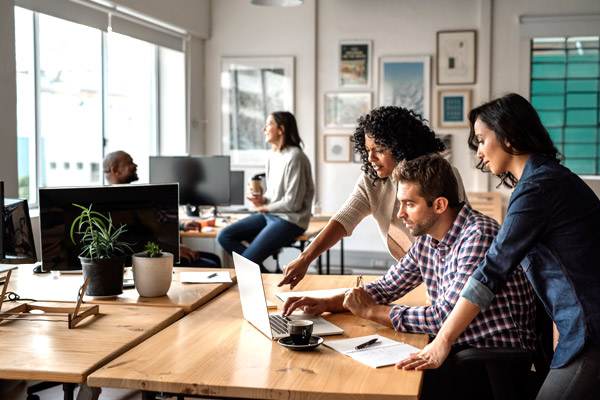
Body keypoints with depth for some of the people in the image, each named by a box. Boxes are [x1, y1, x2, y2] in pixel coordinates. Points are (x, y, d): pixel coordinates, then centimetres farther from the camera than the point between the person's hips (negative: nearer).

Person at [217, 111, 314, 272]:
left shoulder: (295, 157, -17)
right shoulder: (272, 155, 11)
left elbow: (292, 203, -18)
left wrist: (263, 208, -5)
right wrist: (262, 199, -2)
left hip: (290, 220, -9)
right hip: (269, 215, 9)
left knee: (247, 260, -21)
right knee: (224, 236, -3)